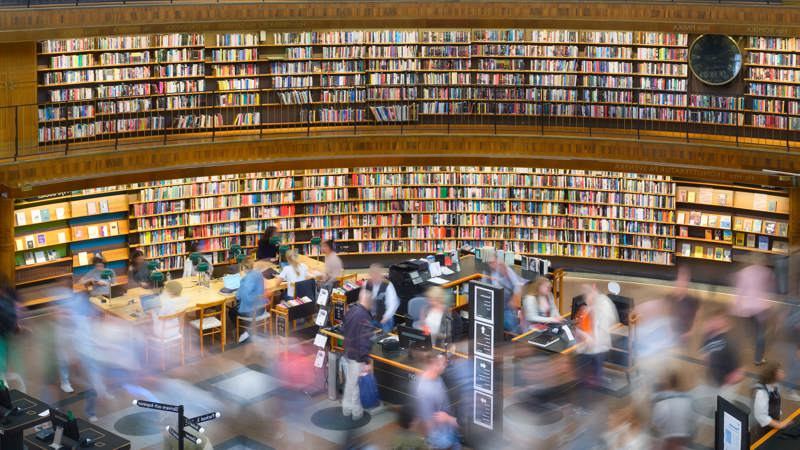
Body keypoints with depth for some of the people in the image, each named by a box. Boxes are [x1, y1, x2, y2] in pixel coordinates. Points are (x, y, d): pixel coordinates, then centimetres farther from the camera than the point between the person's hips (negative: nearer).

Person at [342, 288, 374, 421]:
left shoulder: (350, 311, 0)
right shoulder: (364, 317, -26)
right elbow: (365, 341, -26)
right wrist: (368, 361, -21)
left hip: (347, 353, 8)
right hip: (358, 357, -8)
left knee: (349, 382, 20)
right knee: (357, 384, 6)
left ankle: (346, 408, 31)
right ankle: (356, 412, 17)